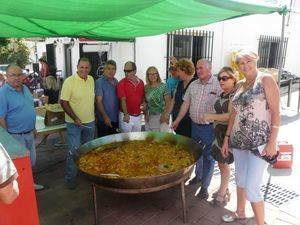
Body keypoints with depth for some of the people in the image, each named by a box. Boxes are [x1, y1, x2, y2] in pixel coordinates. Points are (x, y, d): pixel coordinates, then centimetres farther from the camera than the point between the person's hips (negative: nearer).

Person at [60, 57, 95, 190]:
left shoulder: (91, 80, 4)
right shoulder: (69, 81, -15)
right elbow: (63, 102, -16)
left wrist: (92, 115, 13)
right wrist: (75, 118, -20)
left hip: (90, 121, 6)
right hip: (74, 123, -6)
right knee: (73, 151, -2)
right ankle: (70, 178, 13)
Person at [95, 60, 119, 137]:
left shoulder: (116, 81, 10)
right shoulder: (99, 82, -9)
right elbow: (98, 101, -14)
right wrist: (105, 117, -21)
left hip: (115, 119, 6)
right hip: (104, 120, -6)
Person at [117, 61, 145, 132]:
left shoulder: (141, 82, 6)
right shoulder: (122, 83, -9)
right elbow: (123, 100, -16)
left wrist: (143, 103, -4)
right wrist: (126, 114, -26)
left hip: (138, 115, 5)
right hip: (126, 116, -5)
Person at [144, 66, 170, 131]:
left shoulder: (163, 86, -5)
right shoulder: (146, 87, 5)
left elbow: (167, 102, -6)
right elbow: (146, 102, 12)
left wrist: (164, 115, -13)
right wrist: (146, 114, 3)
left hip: (161, 115, -3)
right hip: (150, 116, 3)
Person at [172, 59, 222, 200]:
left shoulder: (218, 84, -12)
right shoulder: (193, 85, 7)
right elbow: (186, 103, 11)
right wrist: (177, 120, 11)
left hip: (210, 127, -6)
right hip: (195, 125, 6)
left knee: (208, 157, 5)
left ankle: (204, 186, 17)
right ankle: (198, 176, 42)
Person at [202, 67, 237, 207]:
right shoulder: (223, 95, 12)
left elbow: (231, 116, -23)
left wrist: (211, 116, -20)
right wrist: (212, 118, 7)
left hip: (228, 133, -8)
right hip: (218, 132, 8)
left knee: (224, 163, 2)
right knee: (221, 162, 15)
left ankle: (222, 193, 17)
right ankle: (224, 190, 32)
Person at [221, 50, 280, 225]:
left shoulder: (266, 79, -7)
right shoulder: (241, 85, 12)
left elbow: (276, 113, -12)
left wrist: (272, 142, -18)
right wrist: (227, 138, 13)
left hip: (259, 143, -7)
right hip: (239, 141, 7)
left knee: (251, 188, -6)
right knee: (240, 180, 19)